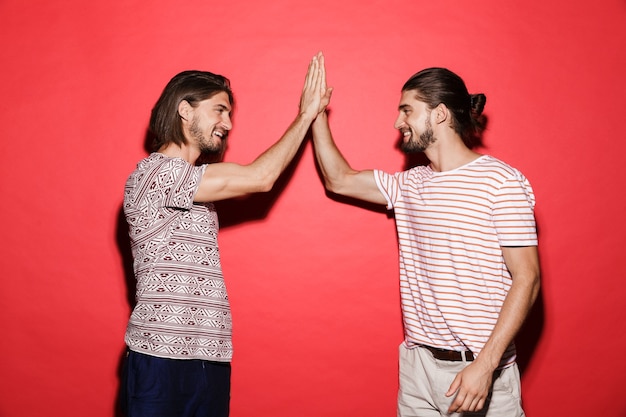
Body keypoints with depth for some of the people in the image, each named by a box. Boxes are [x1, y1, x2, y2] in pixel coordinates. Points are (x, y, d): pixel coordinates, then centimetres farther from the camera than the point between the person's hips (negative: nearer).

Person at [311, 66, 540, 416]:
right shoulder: (408, 184, 10)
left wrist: (486, 364, -20)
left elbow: (526, 279, -14)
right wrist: (317, 114, 14)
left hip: (480, 371, -6)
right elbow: (339, 180, 20)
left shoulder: (502, 182, -11)